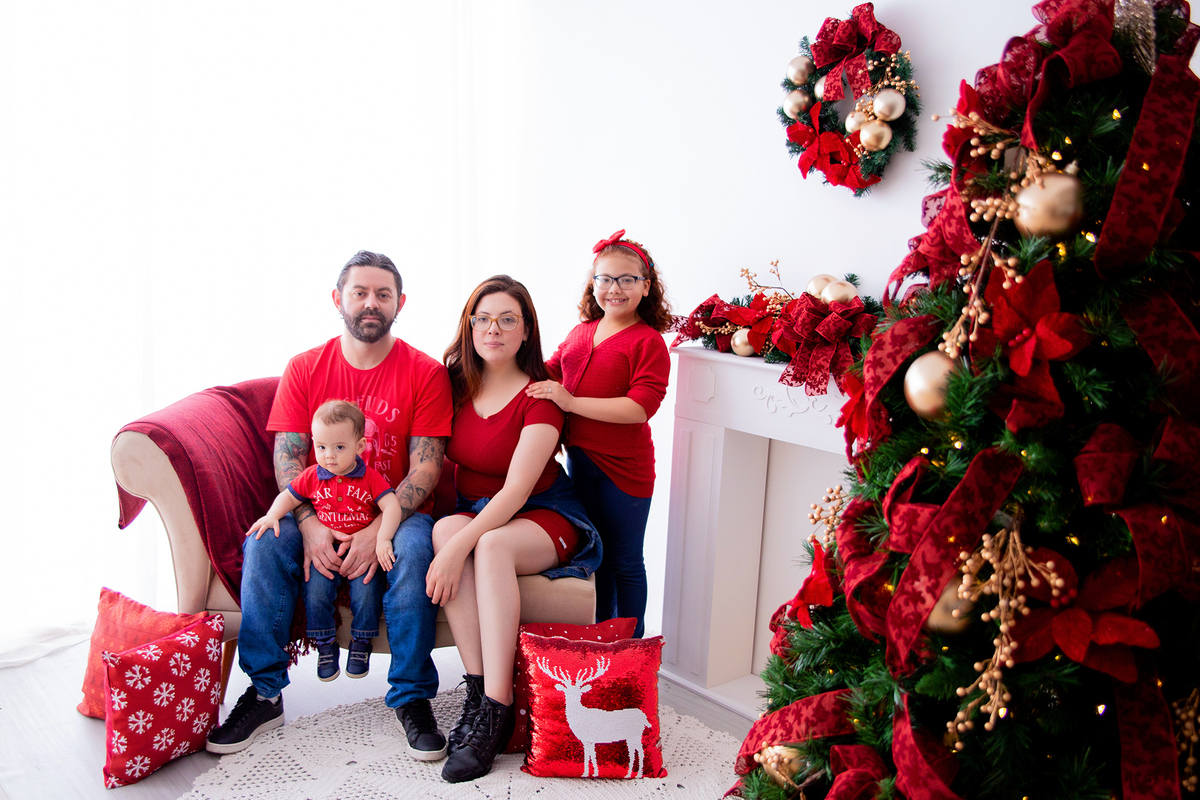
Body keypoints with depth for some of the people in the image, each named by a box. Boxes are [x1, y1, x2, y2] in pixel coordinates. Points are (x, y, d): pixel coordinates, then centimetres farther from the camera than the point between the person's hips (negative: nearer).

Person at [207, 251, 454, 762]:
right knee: (263, 543, -26)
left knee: (415, 547, -34)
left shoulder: (424, 373, -3)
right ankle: (263, 693, -13)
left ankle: (411, 699, -21)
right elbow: (287, 458, -1)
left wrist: (380, 529, -23)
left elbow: (426, 468, -9)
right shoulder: (304, 369, 5)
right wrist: (310, 525, -19)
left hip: (395, 513, -2)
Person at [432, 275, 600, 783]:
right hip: (472, 511, 4)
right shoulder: (456, 383, 3)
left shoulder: (539, 396, -13)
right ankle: (479, 689, -29)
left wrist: (459, 548, -31)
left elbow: (516, 491, -21)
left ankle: (495, 711, -32)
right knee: (444, 530, -30)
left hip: (543, 515, -4)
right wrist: (450, 540, -7)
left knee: (491, 546, -36)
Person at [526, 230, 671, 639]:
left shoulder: (648, 341, -14)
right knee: (595, 554, 20)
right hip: (580, 460, 7)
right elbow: (553, 368, 25)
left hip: (623, 467, -7)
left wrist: (571, 401, -27)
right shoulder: (581, 332, 8)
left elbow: (642, 406, -25)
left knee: (625, 562, 7)